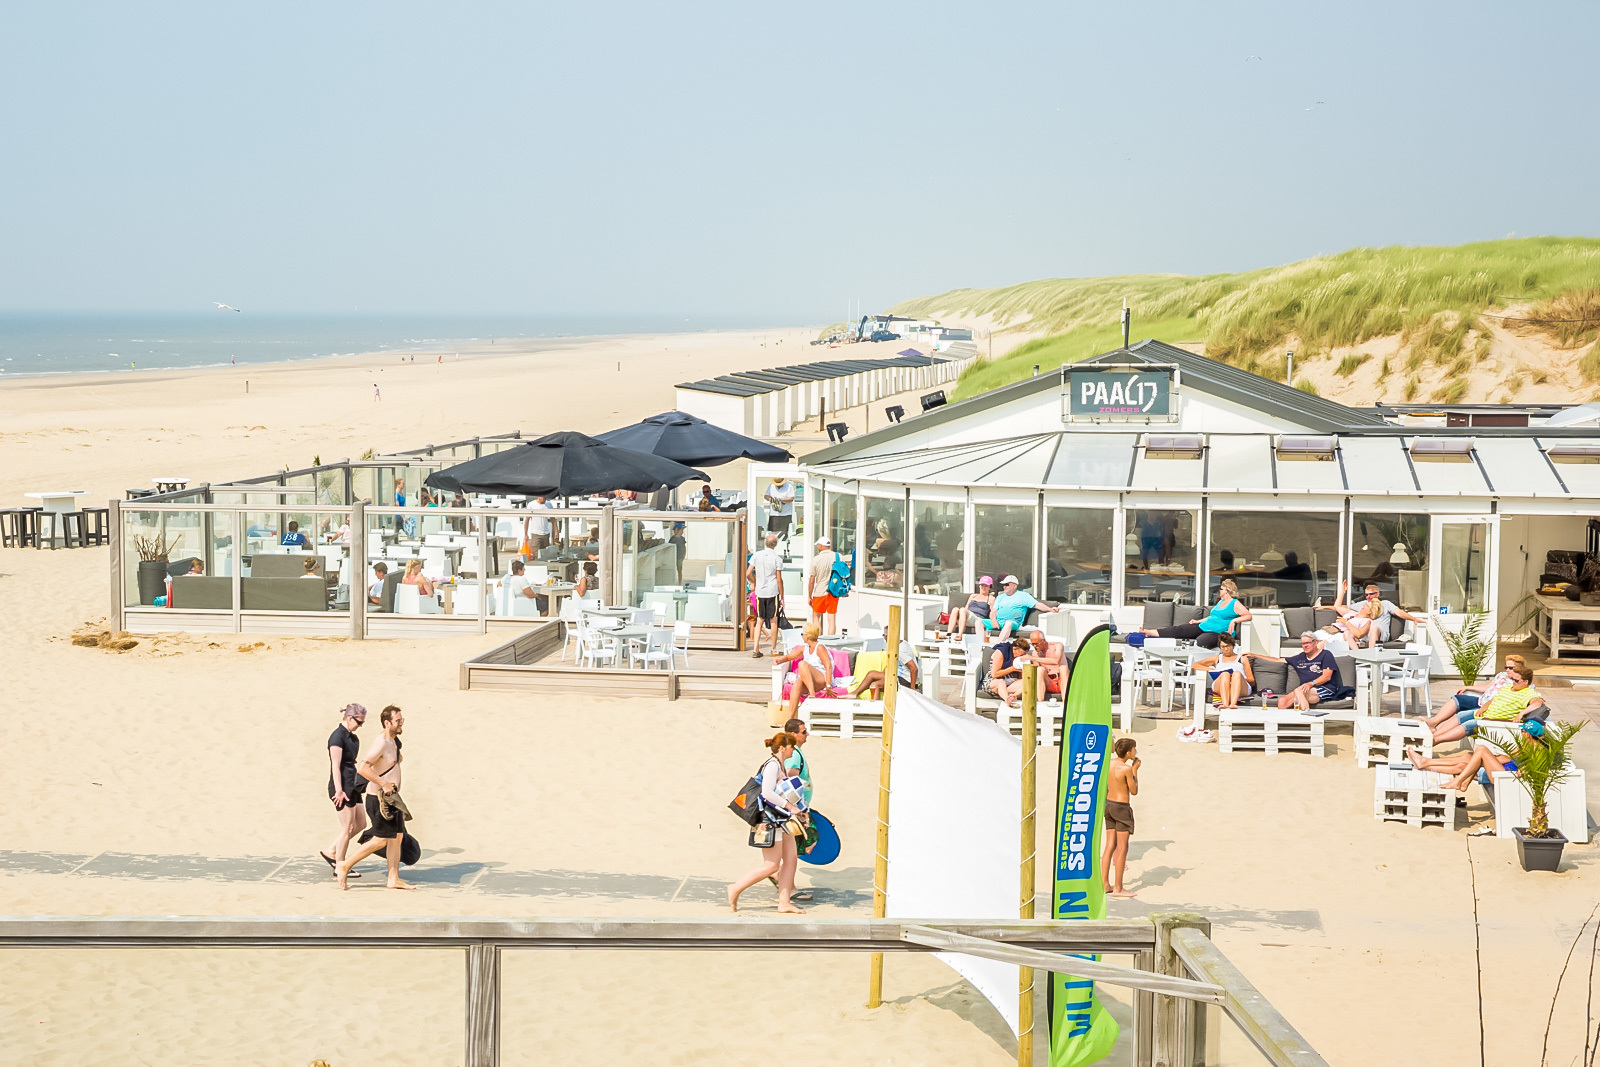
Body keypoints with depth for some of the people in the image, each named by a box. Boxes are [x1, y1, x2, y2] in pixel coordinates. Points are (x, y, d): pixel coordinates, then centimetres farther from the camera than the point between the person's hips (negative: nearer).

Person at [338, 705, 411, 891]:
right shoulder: (380, 743, -21)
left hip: (391, 796, 9)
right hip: (378, 798, -9)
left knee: (397, 836, 8)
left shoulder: (394, 741, 10)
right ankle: (344, 866, 5)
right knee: (380, 840, -5)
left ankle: (393, 879, 12)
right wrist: (383, 784, -26)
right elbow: (362, 768, -29)